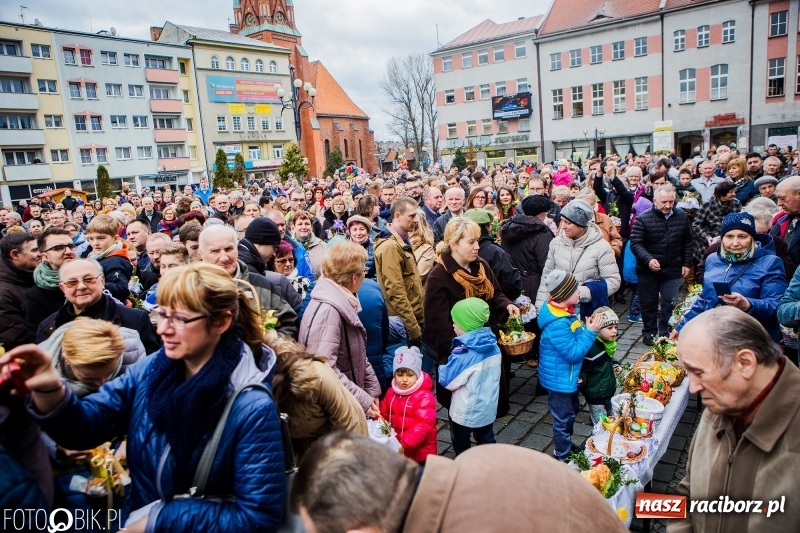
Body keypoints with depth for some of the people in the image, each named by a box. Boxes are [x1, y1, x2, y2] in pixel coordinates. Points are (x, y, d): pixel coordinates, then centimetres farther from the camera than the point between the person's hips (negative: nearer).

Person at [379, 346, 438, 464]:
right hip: (397, 450, 6)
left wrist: (404, 443, -36)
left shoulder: (425, 396, -19)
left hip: (420, 453, -6)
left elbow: (423, 425, -27)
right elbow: (384, 413, 11)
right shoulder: (391, 392, 3)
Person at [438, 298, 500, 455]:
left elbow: (448, 382, -20)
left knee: (461, 446, 16)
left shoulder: (464, 353, -28)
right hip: (488, 407, 6)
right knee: (486, 440, 23)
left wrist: (442, 369, 0)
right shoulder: (493, 346, -7)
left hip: (467, 411, -6)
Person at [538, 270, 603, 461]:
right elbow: (573, 353, -27)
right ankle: (563, 457, 31)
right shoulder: (557, 324, -34)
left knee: (572, 411, 29)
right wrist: (591, 331, -25)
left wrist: (587, 327, -1)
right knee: (563, 419, 10)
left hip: (569, 376, 10)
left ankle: (566, 446, 50)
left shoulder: (565, 309, -3)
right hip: (559, 379, -10)